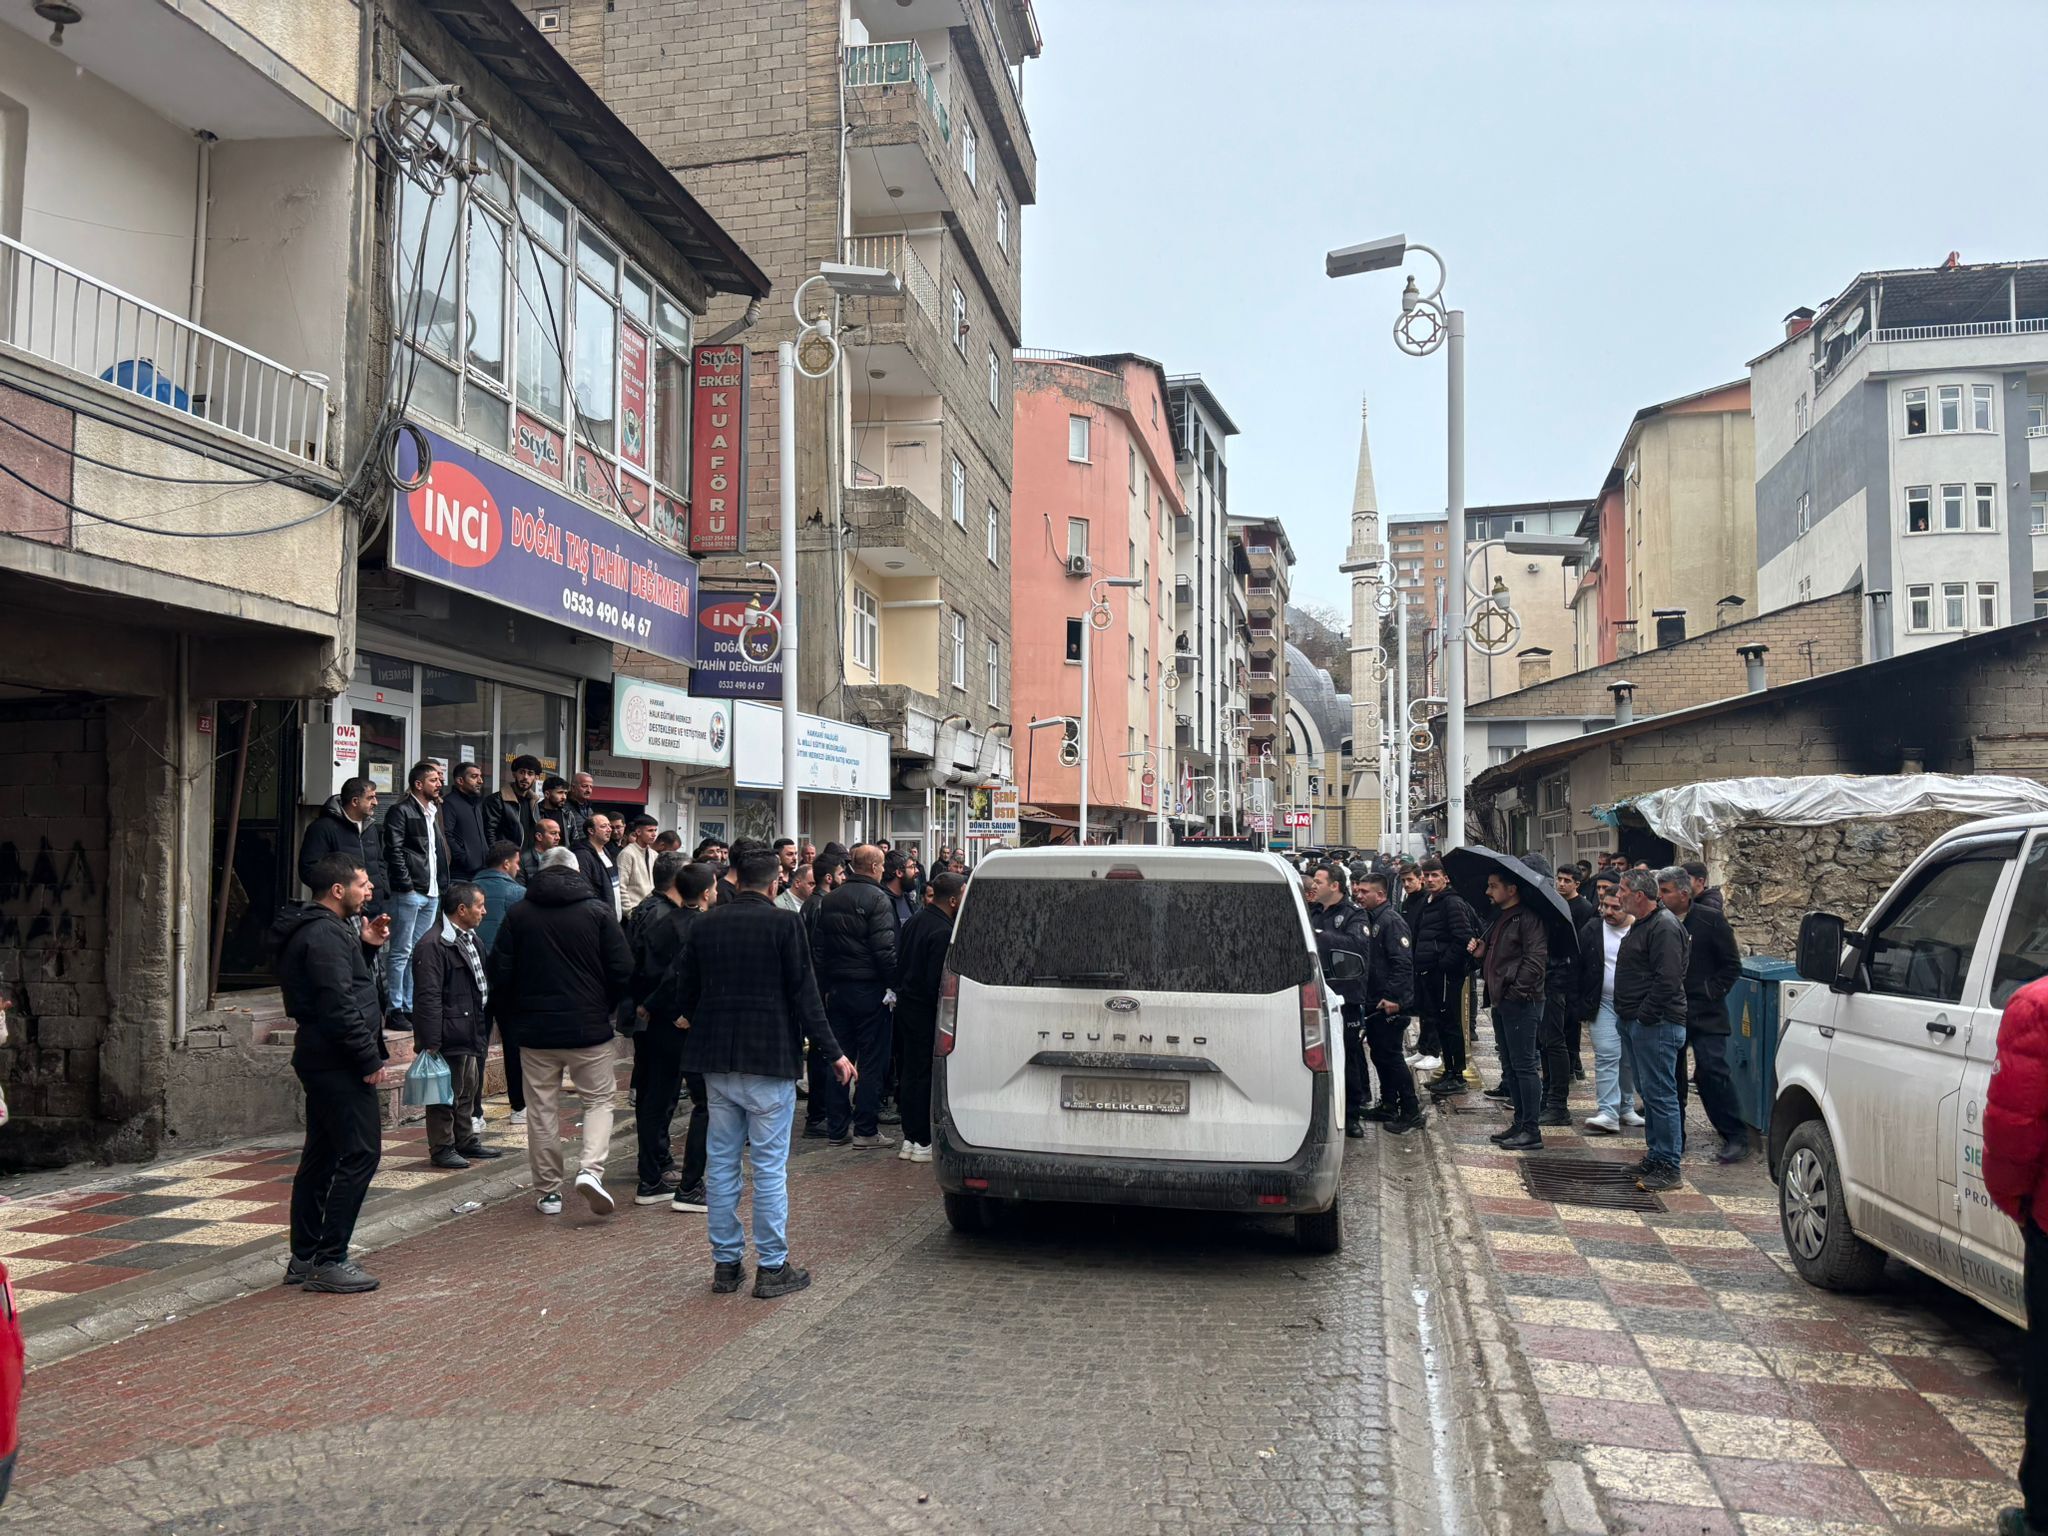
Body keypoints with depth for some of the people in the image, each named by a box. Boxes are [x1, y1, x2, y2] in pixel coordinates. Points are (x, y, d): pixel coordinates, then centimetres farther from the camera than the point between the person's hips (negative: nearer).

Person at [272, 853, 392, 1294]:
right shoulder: (325, 934, -17)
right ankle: (329, 1261, -4)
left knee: (321, 1155, 15)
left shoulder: (319, 930, 17)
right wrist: (369, 1059, -18)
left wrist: (364, 946, 11)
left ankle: (304, 1258, 23)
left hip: (322, 1060, 11)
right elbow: (339, 1006, -23)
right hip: (338, 1062, -11)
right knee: (359, 1153, -8)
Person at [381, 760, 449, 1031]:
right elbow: (394, 851, -14)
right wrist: (406, 885, -16)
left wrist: (441, 884, 13)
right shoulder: (401, 811, -7)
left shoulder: (435, 812, 19)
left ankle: (411, 1007, 18)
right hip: (409, 893, -8)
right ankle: (396, 1010, 0)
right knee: (402, 952, -4)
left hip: (431, 893, 8)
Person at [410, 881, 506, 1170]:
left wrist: (483, 1032, 21)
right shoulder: (432, 945, -19)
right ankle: (442, 1148, 10)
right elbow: (428, 997, -22)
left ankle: (466, 1141, 31)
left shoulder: (469, 938, 14)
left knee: (469, 1089, 19)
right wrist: (431, 1043, -24)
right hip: (448, 1038, -10)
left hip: (471, 1034, 10)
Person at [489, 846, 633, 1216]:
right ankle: (591, 1168, -10)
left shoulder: (518, 914, 0)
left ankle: (548, 1191, 15)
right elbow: (622, 970, -6)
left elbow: (500, 974, -1)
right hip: (589, 1028, -1)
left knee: (541, 1109, 10)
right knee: (600, 1098, 11)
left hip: (534, 1031, 2)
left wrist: (514, 1017, 14)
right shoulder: (597, 911, -4)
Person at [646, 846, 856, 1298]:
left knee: (721, 1163, 12)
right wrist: (833, 1053, -5)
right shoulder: (784, 925, -10)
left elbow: (682, 985, 13)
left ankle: (726, 1264, 19)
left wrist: (683, 1017, 35)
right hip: (769, 1059, -5)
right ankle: (772, 1267, 6)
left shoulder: (704, 924, 4)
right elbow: (804, 995, -11)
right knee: (770, 1167, 1)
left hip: (716, 1060, 5)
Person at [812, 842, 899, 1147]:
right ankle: (865, 1130, 3)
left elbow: (818, 946, 13)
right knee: (872, 1061, 1)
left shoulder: (830, 900, 10)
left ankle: (836, 1129, 15)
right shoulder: (877, 899, -12)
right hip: (868, 990, -7)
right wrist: (894, 983, -9)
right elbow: (885, 949, -18)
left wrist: (825, 985, 16)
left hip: (836, 988, 7)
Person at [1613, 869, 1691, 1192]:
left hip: (1657, 1025, -11)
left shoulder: (1664, 927, -16)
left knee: (1659, 1093, -8)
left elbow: (1667, 980, -23)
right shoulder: (1642, 924, 18)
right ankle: (1657, 1156, 25)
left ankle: (1668, 1168, -4)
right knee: (1648, 1091, 16)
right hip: (1639, 1023, 11)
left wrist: (1644, 1016, -19)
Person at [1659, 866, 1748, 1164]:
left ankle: (1736, 1137, 0)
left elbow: (1732, 965, -1)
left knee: (1712, 1070, -11)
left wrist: (1712, 993, -8)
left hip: (1704, 1013, -4)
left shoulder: (1710, 920, -5)